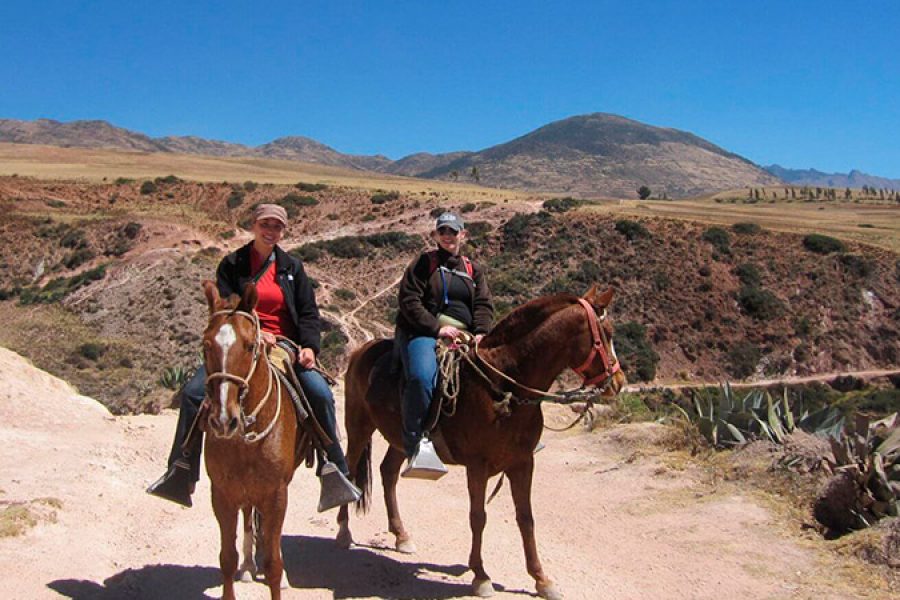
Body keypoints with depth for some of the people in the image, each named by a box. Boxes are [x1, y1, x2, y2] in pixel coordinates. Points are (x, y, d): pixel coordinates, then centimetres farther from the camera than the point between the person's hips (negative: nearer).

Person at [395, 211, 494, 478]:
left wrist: (480, 332, -9)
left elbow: (484, 305, 12)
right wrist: (437, 328, -13)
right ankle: (416, 443, -36)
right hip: (422, 332, -5)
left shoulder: (473, 269, 22)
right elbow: (408, 300, -3)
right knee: (422, 377, -34)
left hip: (464, 336, 6)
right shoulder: (424, 262, 8)